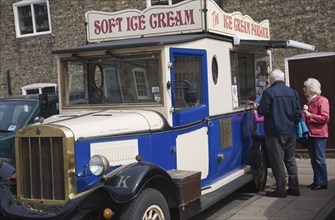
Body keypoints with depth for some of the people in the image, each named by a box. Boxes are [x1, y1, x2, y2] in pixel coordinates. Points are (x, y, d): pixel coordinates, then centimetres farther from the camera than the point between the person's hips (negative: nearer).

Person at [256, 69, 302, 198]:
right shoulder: (293, 92, 8)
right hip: (291, 132, 6)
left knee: (277, 161, 0)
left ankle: (281, 190, 2)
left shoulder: (269, 92, -11)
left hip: (275, 132, -6)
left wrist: (257, 107, 9)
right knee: (290, 160, 14)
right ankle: (294, 188, 17)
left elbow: (263, 111, -12)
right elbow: (298, 112, 7)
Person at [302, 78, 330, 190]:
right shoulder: (309, 101, 18)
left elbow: (325, 118, -18)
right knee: (314, 159, 11)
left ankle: (322, 182, 2)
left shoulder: (322, 100, -9)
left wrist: (309, 115, -17)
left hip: (319, 134, -8)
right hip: (310, 134, 8)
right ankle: (317, 181, 17)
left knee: (319, 159, -5)